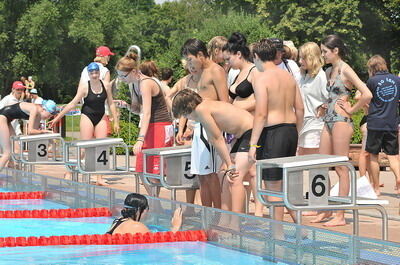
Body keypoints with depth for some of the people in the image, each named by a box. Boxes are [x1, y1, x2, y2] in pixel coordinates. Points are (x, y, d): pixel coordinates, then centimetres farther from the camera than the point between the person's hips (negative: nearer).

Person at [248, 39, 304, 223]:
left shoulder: (261, 78, -10)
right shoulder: (288, 76, 11)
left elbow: (261, 114, -17)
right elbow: (300, 109, 12)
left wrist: (253, 144, -15)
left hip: (272, 132, -7)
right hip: (290, 129, 7)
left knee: (273, 187, -1)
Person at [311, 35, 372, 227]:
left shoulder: (345, 70, -11)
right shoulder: (329, 72, 14)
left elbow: (367, 95, -21)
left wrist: (352, 109, -11)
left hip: (341, 121, -9)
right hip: (328, 121, 9)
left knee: (341, 168, -5)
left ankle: (340, 216, -2)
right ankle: (326, 211, 17)